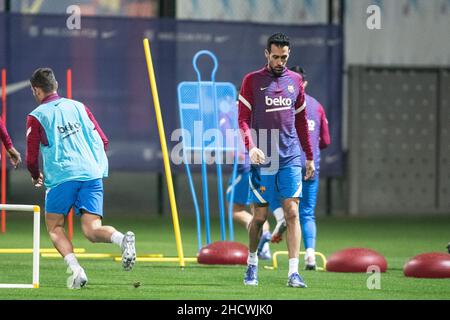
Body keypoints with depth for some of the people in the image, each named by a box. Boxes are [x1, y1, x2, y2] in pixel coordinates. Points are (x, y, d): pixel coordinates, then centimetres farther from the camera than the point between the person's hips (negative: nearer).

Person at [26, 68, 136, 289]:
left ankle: (75, 269, -10)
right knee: (92, 230, -1)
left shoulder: (36, 116, 4)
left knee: (54, 227, 12)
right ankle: (122, 239, -33)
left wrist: (36, 177, 26)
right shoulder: (78, 107, 16)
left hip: (62, 177, -4)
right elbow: (103, 141, 16)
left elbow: (32, 158, 5)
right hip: (92, 175, 4)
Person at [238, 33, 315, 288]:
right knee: (260, 216, 3)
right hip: (263, 159, -2)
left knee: (292, 212, -7)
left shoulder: (295, 80, 11)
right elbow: (243, 119, -4)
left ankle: (294, 272, -10)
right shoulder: (252, 81, 0)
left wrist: (309, 157, 17)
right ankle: (252, 264, 24)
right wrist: (250, 147, -21)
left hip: (291, 158, 2)